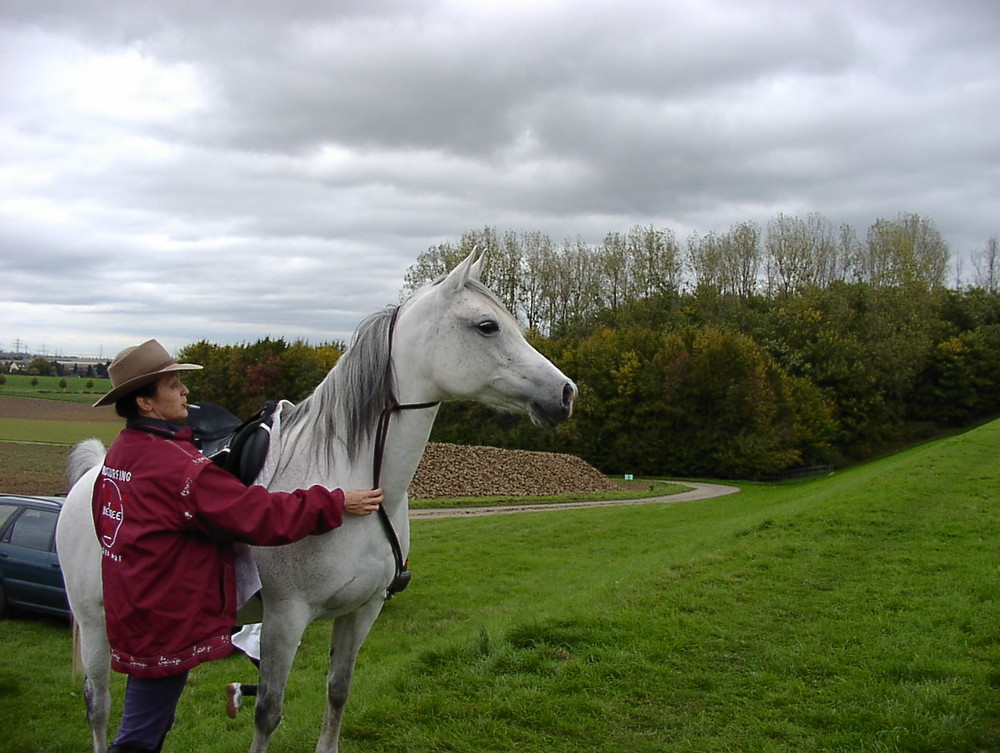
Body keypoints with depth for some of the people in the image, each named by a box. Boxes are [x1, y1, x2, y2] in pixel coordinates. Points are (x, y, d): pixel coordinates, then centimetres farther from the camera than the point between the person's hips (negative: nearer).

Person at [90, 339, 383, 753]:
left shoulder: (121, 452, 7)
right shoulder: (173, 463, -24)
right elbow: (259, 515, -24)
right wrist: (337, 503, -17)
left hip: (133, 616, 10)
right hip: (163, 625, -10)